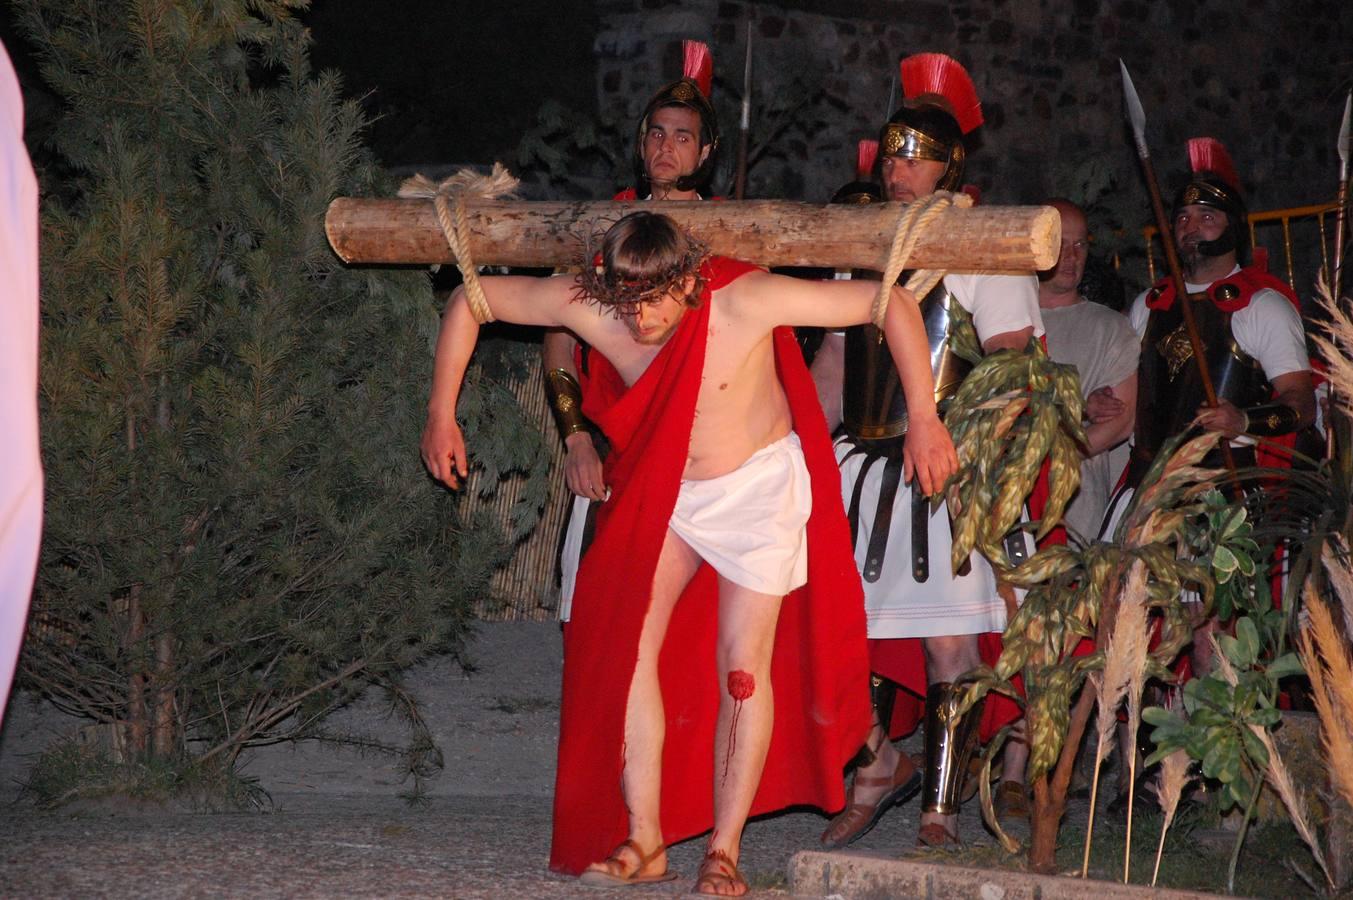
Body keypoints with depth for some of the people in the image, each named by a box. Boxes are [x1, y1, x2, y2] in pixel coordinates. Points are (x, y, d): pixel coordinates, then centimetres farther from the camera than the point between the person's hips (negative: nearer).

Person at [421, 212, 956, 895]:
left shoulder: (745, 301, -32)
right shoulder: (585, 304, -22)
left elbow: (893, 304, -28)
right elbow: (470, 300, -7)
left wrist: (924, 424, -27)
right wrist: (441, 417, -6)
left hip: (758, 485, -3)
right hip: (661, 491, 4)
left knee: (743, 666, -9)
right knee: (625, 640, -10)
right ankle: (643, 843, -5)